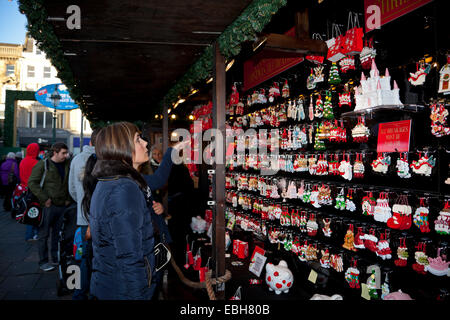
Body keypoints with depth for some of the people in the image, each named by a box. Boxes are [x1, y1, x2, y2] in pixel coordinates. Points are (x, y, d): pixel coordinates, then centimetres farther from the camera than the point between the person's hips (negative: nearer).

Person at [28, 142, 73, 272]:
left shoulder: (68, 165, 11)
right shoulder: (43, 164, -5)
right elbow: (32, 182, -9)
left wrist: (69, 199, 8)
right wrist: (44, 198, -13)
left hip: (63, 205, 5)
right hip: (48, 205, -5)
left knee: (59, 234, 12)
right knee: (44, 234, 4)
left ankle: (56, 259, 24)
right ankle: (43, 262, 14)